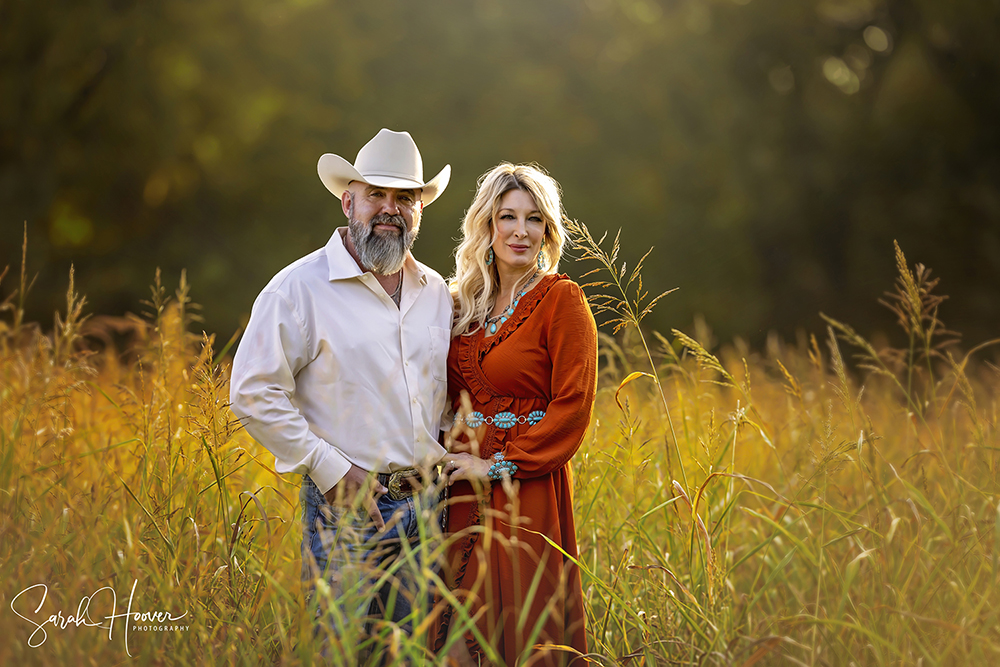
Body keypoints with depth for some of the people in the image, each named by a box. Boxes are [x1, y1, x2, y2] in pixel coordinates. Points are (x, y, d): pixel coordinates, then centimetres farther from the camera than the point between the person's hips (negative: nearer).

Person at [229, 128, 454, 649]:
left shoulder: (436, 293, 12)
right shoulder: (300, 287, -6)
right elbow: (252, 393, -10)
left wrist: (446, 462, 8)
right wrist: (330, 469, -13)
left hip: (426, 508, 5)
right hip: (345, 507, -5)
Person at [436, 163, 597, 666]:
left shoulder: (562, 300, -7)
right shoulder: (466, 303, 12)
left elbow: (572, 407, -12)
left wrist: (498, 467, -12)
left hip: (527, 488, -6)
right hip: (463, 490, 6)